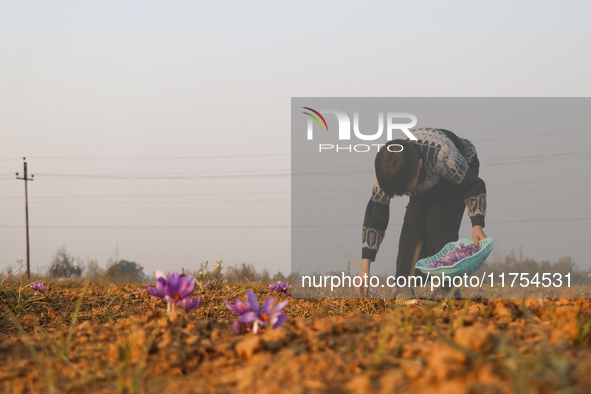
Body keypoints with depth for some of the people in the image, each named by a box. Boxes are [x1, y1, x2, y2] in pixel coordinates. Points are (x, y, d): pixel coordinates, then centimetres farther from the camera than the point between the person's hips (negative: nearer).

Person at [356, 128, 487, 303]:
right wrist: (365, 267, -25)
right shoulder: (387, 170, -31)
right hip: (428, 179, 4)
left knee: (438, 219, -26)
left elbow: (475, 187, -29)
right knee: (413, 218, -21)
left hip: (463, 168, -4)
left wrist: (477, 226, -38)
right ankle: (405, 286, -17)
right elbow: (374, 218, -23)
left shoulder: (442, 157, -46)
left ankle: (447, 288, -20)